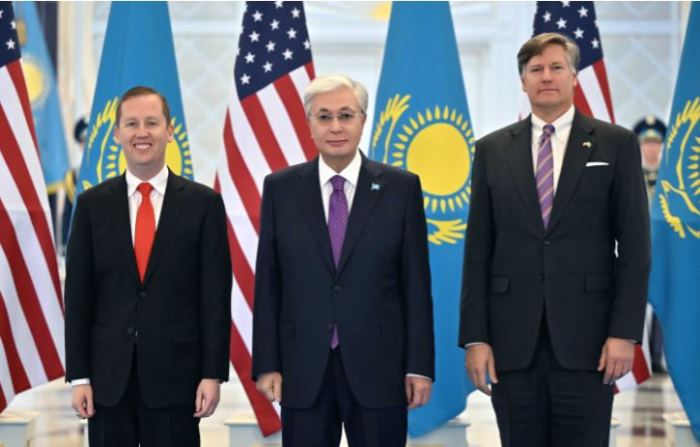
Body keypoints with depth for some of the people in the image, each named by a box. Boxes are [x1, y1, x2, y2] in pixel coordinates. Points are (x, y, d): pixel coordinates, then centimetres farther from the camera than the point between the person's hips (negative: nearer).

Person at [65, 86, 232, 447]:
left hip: (176, 375, -1)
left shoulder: (203, 203, 1)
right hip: (108, 376, 2)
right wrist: (78, 376, -1)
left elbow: (215, 295, -1)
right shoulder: (92, 204, 5)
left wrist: (213, 374, -6)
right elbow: (77, 295, 4)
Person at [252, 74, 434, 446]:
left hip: (378, 367, -1)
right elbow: (267, 284, 5)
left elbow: (416, 283, 1)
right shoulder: (280, 189, 5)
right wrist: (266, 364, 0)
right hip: (303, 370, 1)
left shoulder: (401, 188, 1)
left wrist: (420, 367, -2)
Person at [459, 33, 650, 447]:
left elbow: (635, 247, 0)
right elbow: (478, 250, 6)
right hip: (513, 340, 2)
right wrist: (475, 337, -1)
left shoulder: (616, 144, 4)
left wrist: (625, 332, -8)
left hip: (586, 336, -2)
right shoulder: (492, 150, 9)